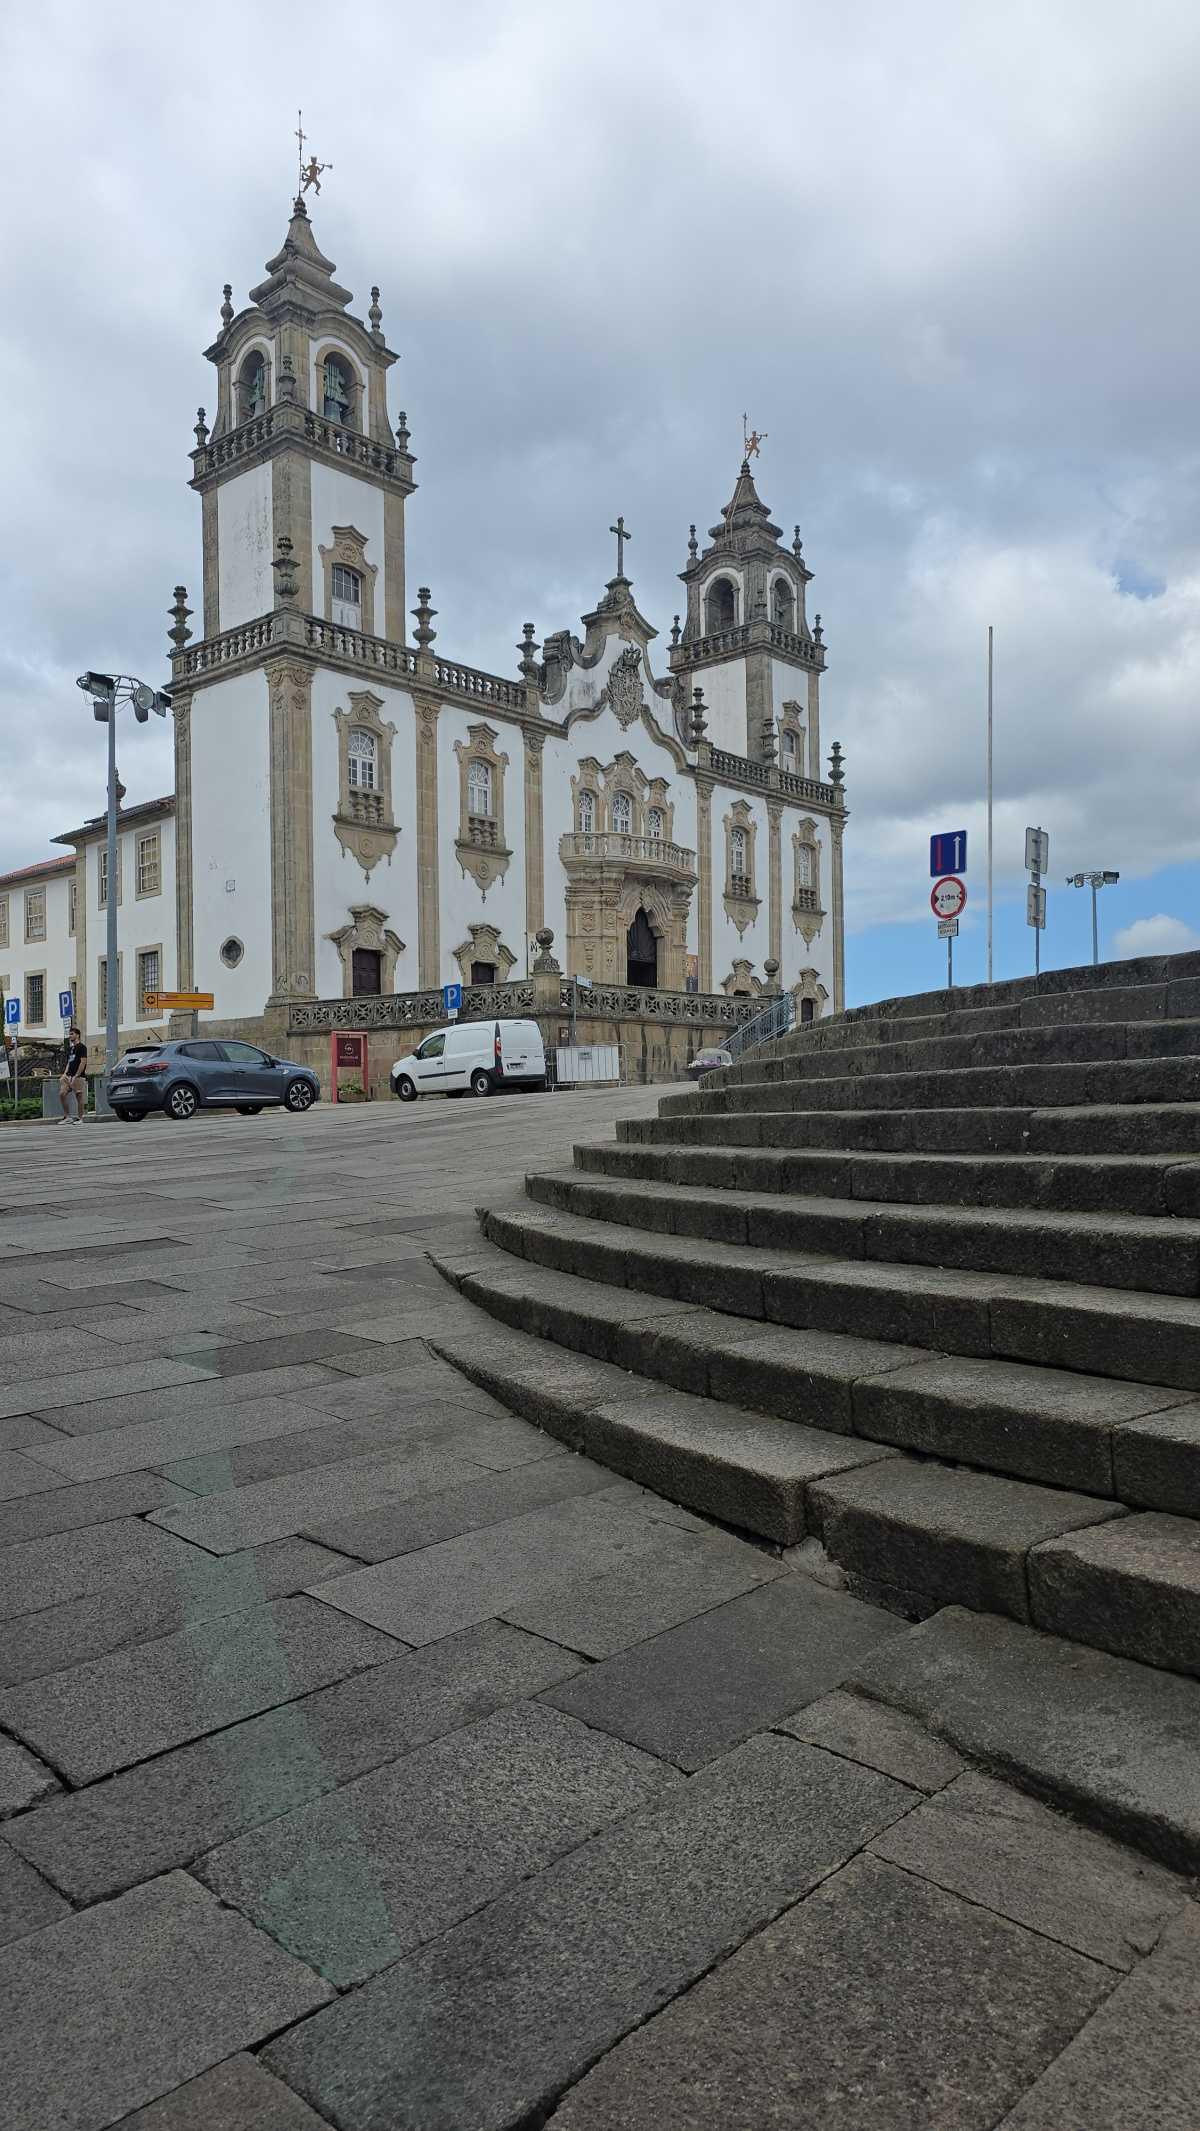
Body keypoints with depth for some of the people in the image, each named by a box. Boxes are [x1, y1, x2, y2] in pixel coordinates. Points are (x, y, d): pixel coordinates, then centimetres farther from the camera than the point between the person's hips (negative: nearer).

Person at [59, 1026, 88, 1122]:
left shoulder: (81, 1047, -5)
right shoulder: (70, 1048, 20)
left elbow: (83, 1062, -12)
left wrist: (76, 1076, -16)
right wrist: (64, 1074, 9)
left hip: (79, 1077, -8)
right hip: (69, 1076, 8)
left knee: (79, 1096, -5)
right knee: (62, 1094, -1)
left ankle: (79, 1118, 1)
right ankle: (67, 1116, 5)